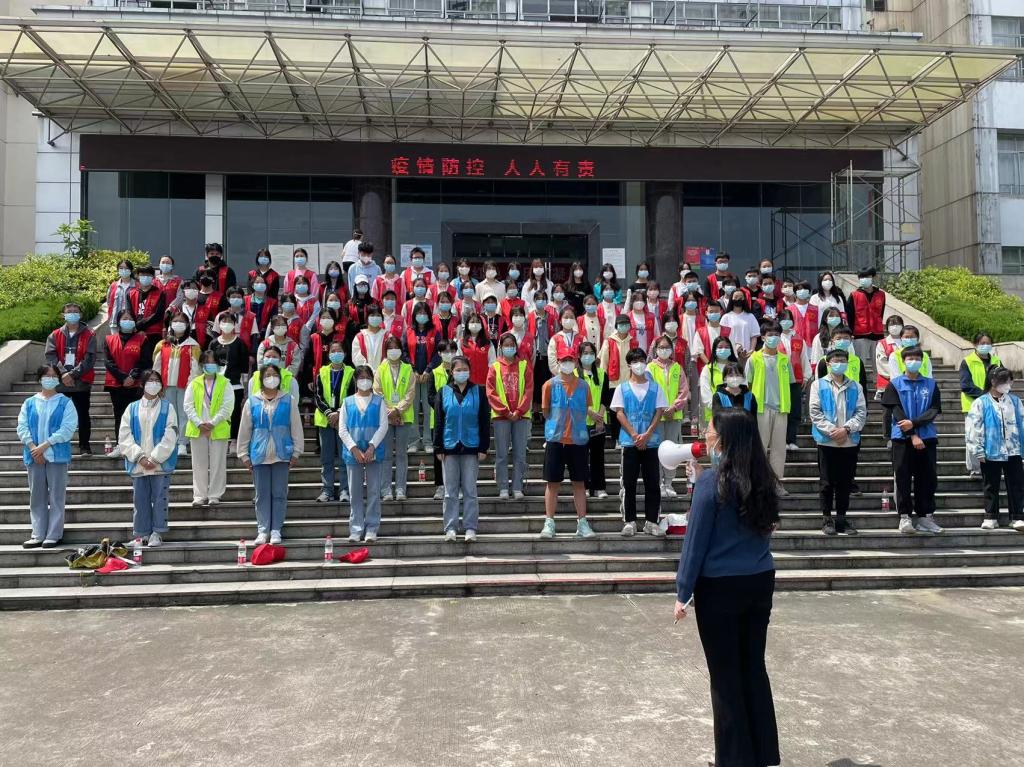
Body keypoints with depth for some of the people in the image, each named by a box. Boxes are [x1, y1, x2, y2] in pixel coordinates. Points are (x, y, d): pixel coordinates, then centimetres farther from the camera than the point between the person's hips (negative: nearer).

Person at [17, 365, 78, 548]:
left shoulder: (65, 403, 1)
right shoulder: (29, 403, 11)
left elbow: (68, 429, -8)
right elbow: (22, 427, 4)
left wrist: (44, 446, -14)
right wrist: (33, 447, -11)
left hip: (57, 455, -3)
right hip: (33, 456, 3)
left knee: (56, 497, 0)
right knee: (36, 497, 8)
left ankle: (54, 535, 5)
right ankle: (38, 535, 15)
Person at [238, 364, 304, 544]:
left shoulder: (288, 401, 3)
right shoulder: (252, 402, 5)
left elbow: (296, 427, 3)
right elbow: (244, 429, 7)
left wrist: (296, 452, -2)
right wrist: (244, 454, 4)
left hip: (281, 455, -1)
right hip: (259, 455, 1)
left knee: (279, 494, 1)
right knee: (262, 494, 5)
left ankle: (276, 530, 8)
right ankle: (262, 530, 11)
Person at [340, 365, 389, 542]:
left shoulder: (378, 401, 6)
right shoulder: (348, 402, 8)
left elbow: (383, 426, -2)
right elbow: (342, 429, 3)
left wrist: (371, 447, -13)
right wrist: (354, 449, -9)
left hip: (373, 452, -1)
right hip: (352, 453, 1)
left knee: (373, 492, 1)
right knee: (355, 493, 4)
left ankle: (371, 529, 7)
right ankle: (356, 529, 10)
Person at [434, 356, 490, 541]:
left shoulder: (478, 391, 4)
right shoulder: (444, 392, 6)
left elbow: (485, 421, 3)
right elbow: (438, 422, 6)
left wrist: (484, 447, -2)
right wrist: (438, 448, 1)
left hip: (471, 447, -1)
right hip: (450, 448, 1)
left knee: (470, 490, 3)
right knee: (450, 491, 4)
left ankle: (470, 528, 9)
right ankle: (450, 528, 10)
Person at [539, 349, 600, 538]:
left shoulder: (583, 385, 6)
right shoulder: (550, 384, 0)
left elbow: (588, 409, 16)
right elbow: (546, 411, 6)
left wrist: (591, 412, -2)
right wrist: (557, 425, 2)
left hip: (578, 439, 2)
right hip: (555, 439, -2)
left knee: (579, 482, 6)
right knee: (552, 482, 2)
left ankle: (582, 523, 12)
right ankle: (549, 523, 9)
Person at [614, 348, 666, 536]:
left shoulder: (655, 388, 8)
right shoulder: (622, 389, 5)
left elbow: (659, 413, 2)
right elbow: (619, 414, -2)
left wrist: (647, 435, -12)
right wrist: (635, 436, -13)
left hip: (651, 442, 1)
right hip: (629, 442, -1)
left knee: (653, 484, 2)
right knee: (629, 484, 2)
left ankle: (651, 522, 9)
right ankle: (630, 521, 9)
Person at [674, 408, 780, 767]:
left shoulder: (712, 480, -16)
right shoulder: (763, 479, 3)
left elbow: (696, 539, -14)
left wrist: (683, 592, -7)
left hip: (720, 587, -6)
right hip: (760, 581, 6)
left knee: (726, 674, 8)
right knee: (754, 667, 17)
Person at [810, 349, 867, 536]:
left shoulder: (855, 387, 10)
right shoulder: (818, 385, 3)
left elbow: (862, 413, 3)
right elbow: (815, 412, -4)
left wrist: (846, 428, -12)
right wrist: (831, 430, -14)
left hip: (850, 442, 2)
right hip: (826, 441, -2)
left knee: (845, 482, 7)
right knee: (827, 482, 3)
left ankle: (842, 518, 16)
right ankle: (827, 519, 11)